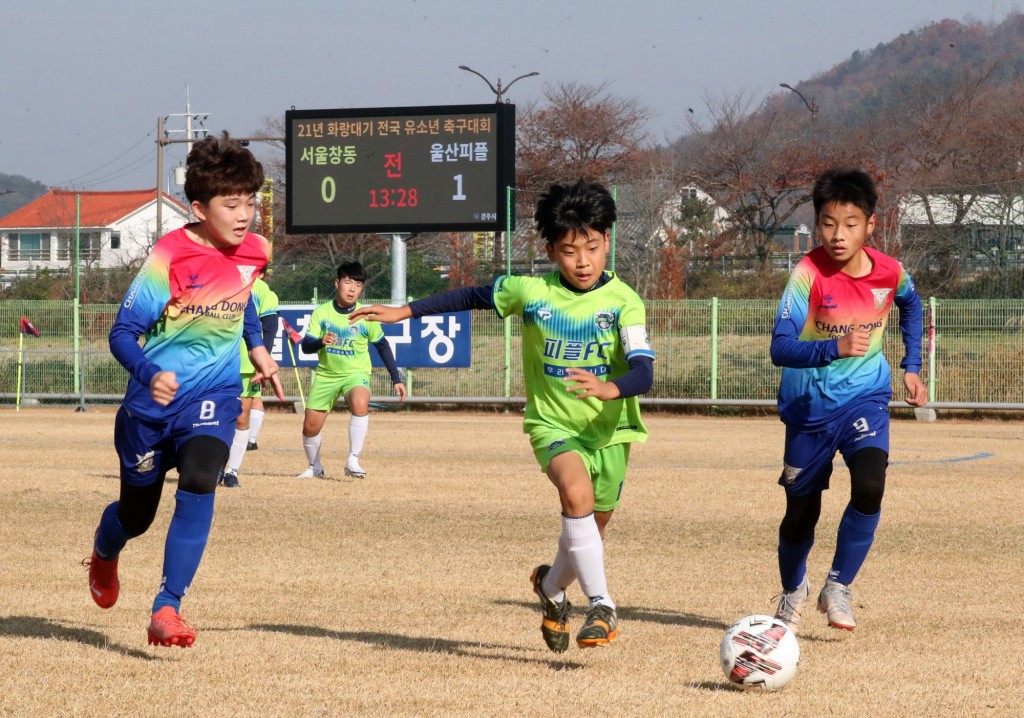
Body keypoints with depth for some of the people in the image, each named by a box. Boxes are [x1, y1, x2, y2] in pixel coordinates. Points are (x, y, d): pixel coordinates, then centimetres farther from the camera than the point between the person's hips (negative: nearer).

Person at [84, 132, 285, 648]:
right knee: (137, 513, 14)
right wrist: (149, 374, -37)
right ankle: (104, 556, 53)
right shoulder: (170, 257, -19)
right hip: (154, 398, -2)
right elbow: (122, 333, -19)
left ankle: (167, 609, -25)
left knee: (199, 481, -28)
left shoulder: (253, 253, -3)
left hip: (213, 396, 2)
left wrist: (257, 348, 16)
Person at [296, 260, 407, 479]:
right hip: (326, 375, 2)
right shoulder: (321, 313, -8)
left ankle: (353, 461, -29)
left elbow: (382, 346, 4)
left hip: (356, 373, -2)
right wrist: (320, 341, -36)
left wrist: (396, 379, 2)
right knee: (310, 427, 2)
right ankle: (314, 467, 31)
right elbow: (305, 346, -12)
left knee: (360, 403, -35)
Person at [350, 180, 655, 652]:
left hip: (608, 428, 1)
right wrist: (404, 311, 9)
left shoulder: (623, 302, -14)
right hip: (552, 423, -1)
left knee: (588, 530, 10)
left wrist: (610, 388, -46)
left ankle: (552, 586, 44)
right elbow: (473, 297, 10)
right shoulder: (530, 292, -7)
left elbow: (643, 372, -24)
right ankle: (601, 606, -26)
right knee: (577, 493, -30)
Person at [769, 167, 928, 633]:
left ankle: (838, 587, -5)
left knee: (869, 486, -24)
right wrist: (835, 348, -45)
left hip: (865, 397, 2)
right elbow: (781, 348, -30)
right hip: (810, 403, -2)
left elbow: (910, 304, 18)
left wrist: (911, 367, 13)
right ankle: (793, 589, 39)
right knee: (802, 511, 9)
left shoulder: (889, 272, -9)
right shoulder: (809, 274, -21)